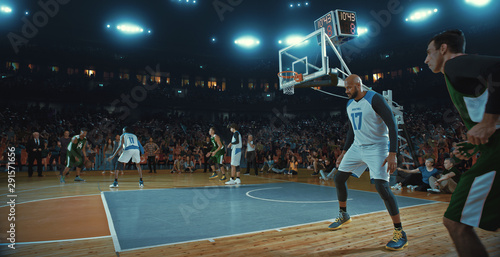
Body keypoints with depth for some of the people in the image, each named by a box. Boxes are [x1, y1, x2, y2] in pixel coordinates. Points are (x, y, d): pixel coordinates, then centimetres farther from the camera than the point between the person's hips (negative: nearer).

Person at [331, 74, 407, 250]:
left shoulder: (375, 99, -16)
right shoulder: (350, 104, 8)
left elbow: (392, 125, -20)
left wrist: (392, 154, -26)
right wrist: (344, 152, 17)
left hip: (376, 147, -8)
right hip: (357, 147, 8)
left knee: (381, 186, -19)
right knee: (339, 178, 7)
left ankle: (400, 233, -5)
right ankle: (343, 215, 28)